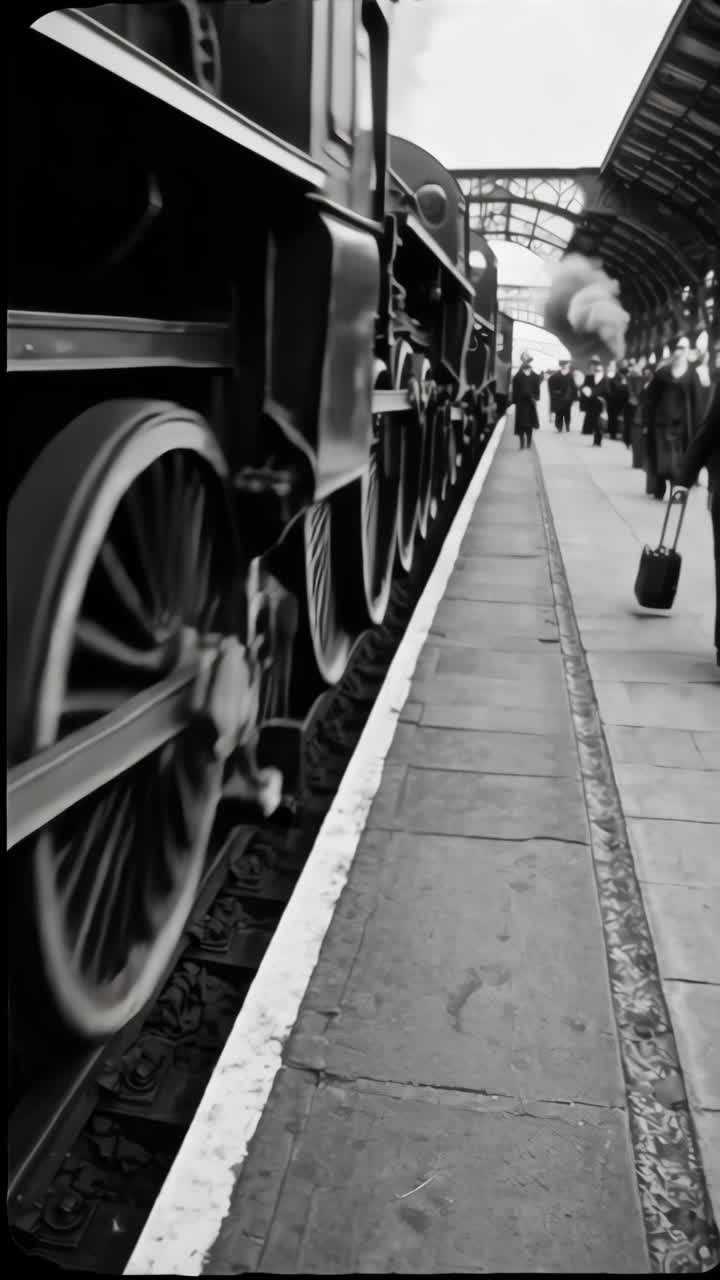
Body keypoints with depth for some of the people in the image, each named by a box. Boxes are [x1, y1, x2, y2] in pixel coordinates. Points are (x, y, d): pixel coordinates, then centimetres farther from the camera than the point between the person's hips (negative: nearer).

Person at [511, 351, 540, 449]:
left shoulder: (535, 376, 7)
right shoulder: (518, 376, 1)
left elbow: (537, 389, 8)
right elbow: (515, 390, -2)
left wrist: (535, 398, -6)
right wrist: (515, 401, -7)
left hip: (531, 403, 2)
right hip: (521, 403, -2)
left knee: (530, 424, 4)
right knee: (521, 424, -5)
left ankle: (528, 444, 11)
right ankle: (522, 443, -1)